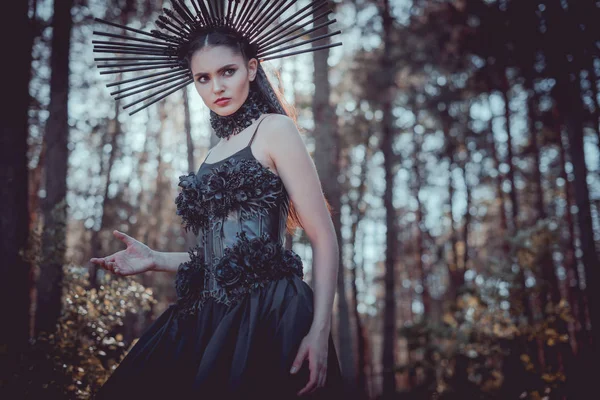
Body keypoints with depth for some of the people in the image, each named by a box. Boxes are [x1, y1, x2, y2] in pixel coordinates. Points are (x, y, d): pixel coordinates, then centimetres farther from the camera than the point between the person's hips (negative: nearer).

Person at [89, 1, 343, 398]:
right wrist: (156, 260, 9)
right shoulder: (214, 155, 19)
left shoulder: (275, 129, -2)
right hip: (210, 320, 7)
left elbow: (324, 238, -8)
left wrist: (320, 330, -18)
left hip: (269, 318, -7)